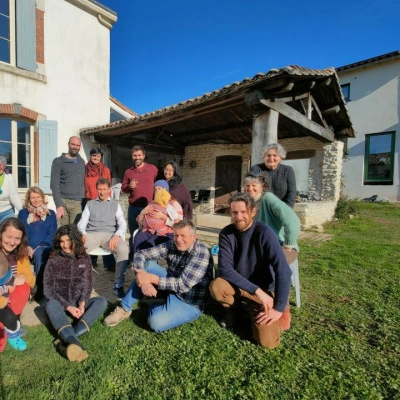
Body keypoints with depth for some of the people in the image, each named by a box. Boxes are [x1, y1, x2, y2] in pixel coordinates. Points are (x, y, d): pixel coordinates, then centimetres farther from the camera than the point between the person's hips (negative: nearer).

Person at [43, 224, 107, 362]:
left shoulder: (85, 259, 2)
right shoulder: (53, 261, -4)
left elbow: (87, 285, 1)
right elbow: (48, 289, -9)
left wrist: (82, 303, -18)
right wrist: (68, 307, -19)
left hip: (78, 303, 2)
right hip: (60, 303, -2)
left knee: (102, 301, -25)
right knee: (51, 305, -36)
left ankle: (67, 340, -40)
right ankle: (75, 343, -56)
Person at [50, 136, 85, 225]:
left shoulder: (81, 162, 16)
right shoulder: (58, 161, 3)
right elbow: (54, 185, -2)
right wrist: (59, 205, -11)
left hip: (78, 203, 3)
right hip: (64, 201, -2)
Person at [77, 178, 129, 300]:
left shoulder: (115, 204, 19)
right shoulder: (90, 204, 23)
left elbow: (122, 224, 7)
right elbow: (82, 222, 13)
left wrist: (117, 235, -15)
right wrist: (83, 233, -11)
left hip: (109, 234, -1)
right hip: (92, 234, 1)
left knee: (124, 250, -32)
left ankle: (118, 284, -20)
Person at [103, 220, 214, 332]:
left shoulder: (201, 253, -24)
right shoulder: (171, 246, -7)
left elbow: (184, 284, -30)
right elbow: (140, 254, -9)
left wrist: (151, 278, -30)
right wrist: (144, 280, -26)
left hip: (190, 302, -6)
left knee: (156, 322, -30)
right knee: (148, 265, -10)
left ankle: (157, 305, 2)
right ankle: (124, 309, -2)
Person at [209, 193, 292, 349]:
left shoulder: (264, 232, -22)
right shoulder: (226, 234, -14)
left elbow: (283, 270, -26)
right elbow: (225, 269, -20)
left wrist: (279, 308, -26)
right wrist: (256, 290, -26)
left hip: (263, 289, -1)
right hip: (237, 285, 2)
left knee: (268, 341, -15)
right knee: (216, 286, -30)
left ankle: (252, 307, 17)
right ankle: (232, 308, 6)